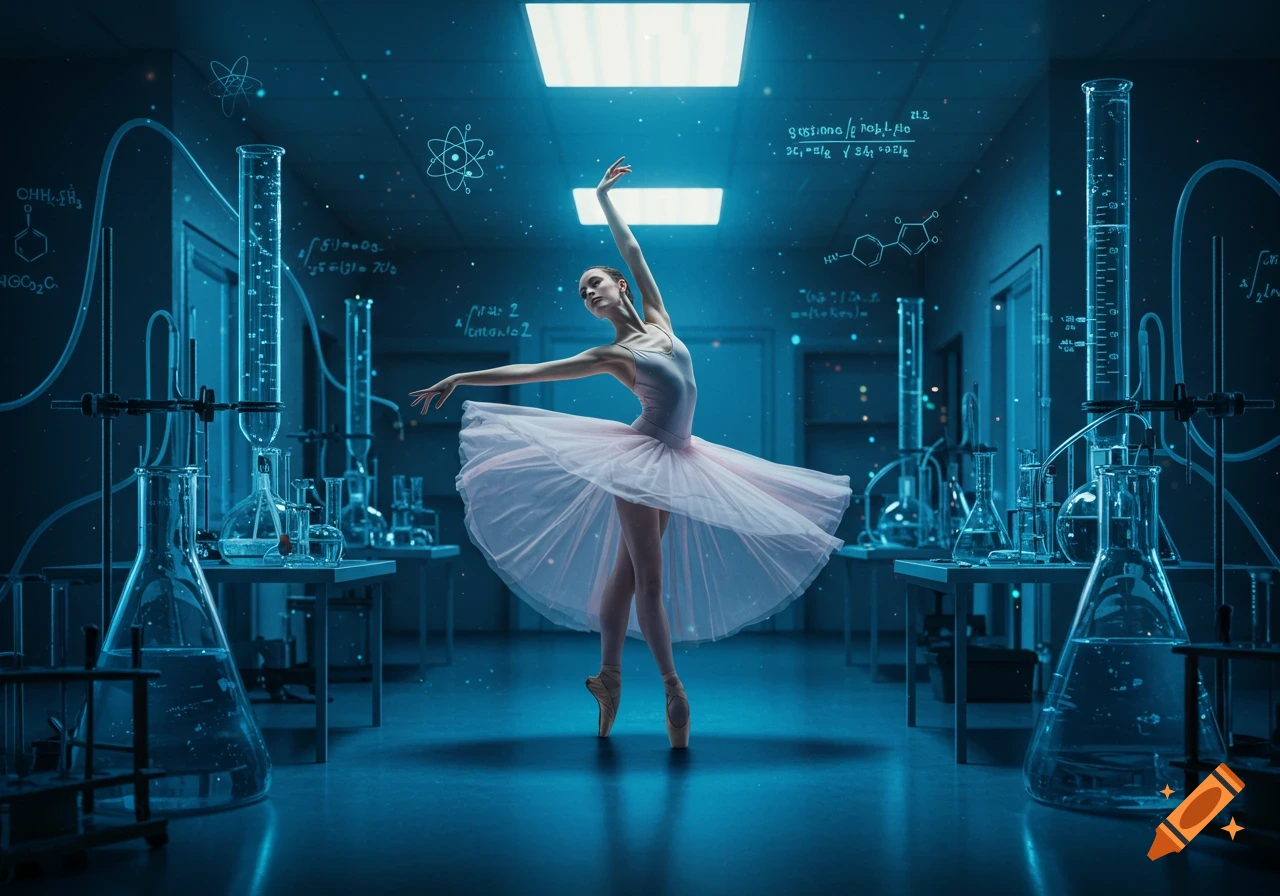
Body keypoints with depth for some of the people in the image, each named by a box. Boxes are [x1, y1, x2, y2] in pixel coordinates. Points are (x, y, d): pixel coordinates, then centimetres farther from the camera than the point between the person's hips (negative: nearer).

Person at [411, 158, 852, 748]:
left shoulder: (658, 321, 7)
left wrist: (603, 197, 26)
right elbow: (530, 371, -4)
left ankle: (609, 676, 16)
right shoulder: (611, 355, -5)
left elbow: (632, 251, 15)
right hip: (641, 459, -6)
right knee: (648, 578, -4)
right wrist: (459, 379, -5)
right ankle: (671, 685, 1)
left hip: (675, 461, 6)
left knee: (629, 568, 10)